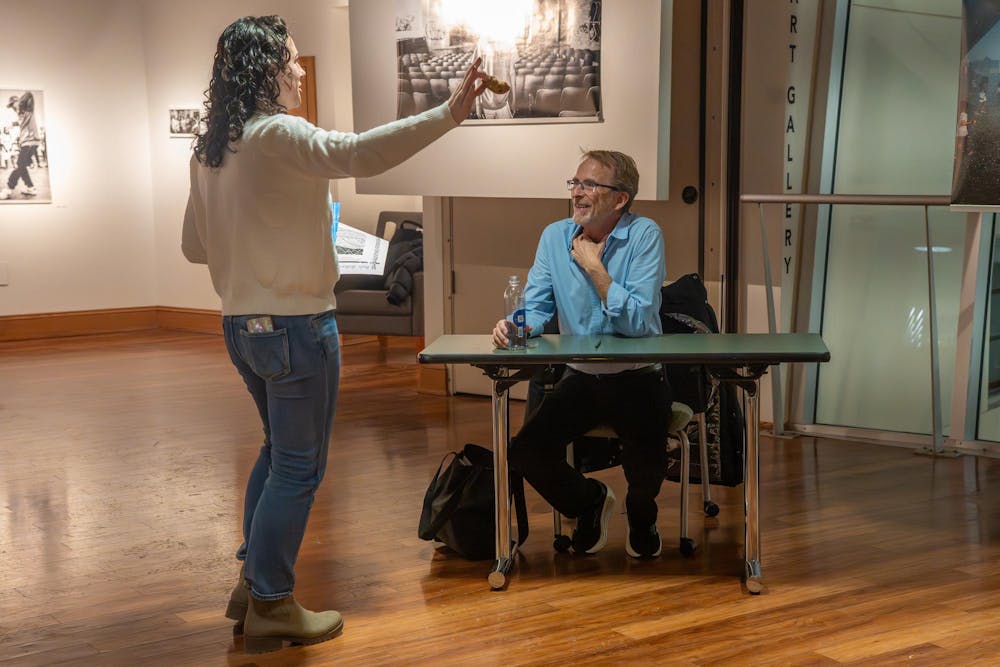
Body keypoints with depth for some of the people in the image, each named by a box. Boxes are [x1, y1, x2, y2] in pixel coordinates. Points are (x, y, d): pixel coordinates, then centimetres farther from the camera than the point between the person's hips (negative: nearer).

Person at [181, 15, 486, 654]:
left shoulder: (210, 150, 9)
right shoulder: (277, 135, -16)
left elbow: (194, 246, 14)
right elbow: (360, 152, -34)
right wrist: (449, 113, -36)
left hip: (243, 325, 9)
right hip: (295, 325, -9)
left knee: (279, 450, 23)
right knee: (299, 467, 2)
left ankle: (253, 583, 28)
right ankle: (271, 608, 9)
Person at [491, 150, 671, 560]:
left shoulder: (644, 235, -12)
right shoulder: (555, 237, 2)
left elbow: (639, 321, -20)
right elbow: (536, 307, -3)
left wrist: (595, 268, -19)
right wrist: (515, 325, -25)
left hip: (637, 377, -4)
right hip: (580, 376, 4)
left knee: (647, 460, -27)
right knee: (526, 451, -15)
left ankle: (641, 515, 15)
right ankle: (590, 502, 18)